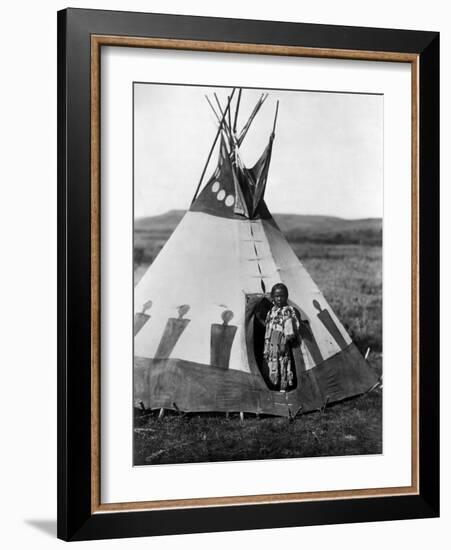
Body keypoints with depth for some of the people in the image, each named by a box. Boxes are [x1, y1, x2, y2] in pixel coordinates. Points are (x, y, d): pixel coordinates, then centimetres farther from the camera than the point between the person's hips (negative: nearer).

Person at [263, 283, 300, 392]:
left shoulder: (288, 311, -6)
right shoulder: (271, 312, 16)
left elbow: (290, 332, -11)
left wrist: (285, 343, -18)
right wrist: (266, 349, 20)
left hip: (282, 347, -7)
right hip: (272, 348, 7)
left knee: (284, 372, -6)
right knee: (273, 373, 8)